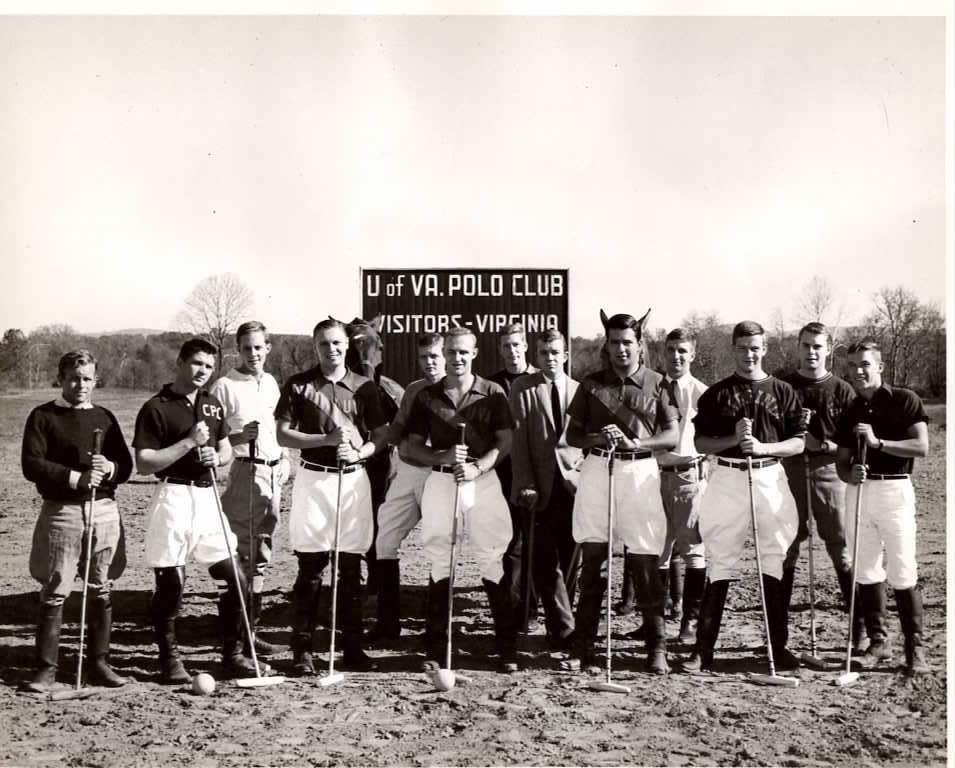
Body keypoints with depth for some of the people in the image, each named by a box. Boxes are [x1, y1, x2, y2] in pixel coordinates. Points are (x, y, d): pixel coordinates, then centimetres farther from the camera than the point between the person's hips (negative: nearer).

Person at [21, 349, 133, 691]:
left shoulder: (104, 417, 13)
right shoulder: (43, 416, 2)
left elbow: (126, 465, 11)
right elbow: (31, 464, -8)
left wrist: (109, 468, -11)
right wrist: (76, 477, -17)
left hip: (104, 510, 3)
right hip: (61, 512, -3)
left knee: (101, 591, 7)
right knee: (54, 593, -1)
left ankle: (99, 663, 16)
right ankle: (46, 668, 9)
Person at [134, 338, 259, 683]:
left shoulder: (212, 404, 13)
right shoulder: (156, 408, -6)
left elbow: (227, 449, 22)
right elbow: (144, 463, -12)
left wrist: (217, 457, -1)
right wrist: (189, 442, -17)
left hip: (208, 496, 6)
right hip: (174, 497, -6)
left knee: (233, 578, 5)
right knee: (170, 583, 1)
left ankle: (234, 653, 18)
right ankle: (169, 659, 17)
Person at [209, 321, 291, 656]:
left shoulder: (270, 382, 14)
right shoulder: (224, 386, -6)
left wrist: (283, 459, 12)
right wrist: (239, 437, -23)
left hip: (273, 470, 7)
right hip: (244, 471, -7)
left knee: (262, 550, 11)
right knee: (243, 551, -7)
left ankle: (251, 625, 19)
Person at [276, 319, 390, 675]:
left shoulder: (364, 387, 8)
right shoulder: (298, 385, 2)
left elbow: (381, 436, 10)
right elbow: (282, 435, -2)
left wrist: (359, 451, -11)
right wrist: (328, 438, -14)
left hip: (354, 479, 2)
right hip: (313, 478, -2)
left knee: (351, 569, 6)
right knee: (310, 568, -1)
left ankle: (353, 648, 15)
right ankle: (302, 650, 7)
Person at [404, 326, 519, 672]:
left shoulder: (493, 394, 3)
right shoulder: (427, 396, 8)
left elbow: (505, 442, 0)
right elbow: (412, 447, 7)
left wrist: (478, 466, -16)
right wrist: (444, 456, -11)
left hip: (483, 481, -2)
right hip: (440, 482, 2)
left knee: (493, 563, -2)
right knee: (439, 565, 6)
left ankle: (507, 650, 6)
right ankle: (436, 650, 14)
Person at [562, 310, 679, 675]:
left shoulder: (657, 384, 5)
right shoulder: (591, 384, 10)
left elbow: (671, 436, 1)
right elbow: (572, 434, 9)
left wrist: (637, 442, -16)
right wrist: (597, 437, -12)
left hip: (640, 471, -2)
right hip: (596, 470, 2)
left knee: (644, 561, -1)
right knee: (591, 557, 4)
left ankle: (657, 648, 9)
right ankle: (582, 645, 11)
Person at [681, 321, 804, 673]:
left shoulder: (782, 392, 7)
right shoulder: (716, 394, 7)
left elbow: (798, 443, 3)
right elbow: (701, 443, 4)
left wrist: (763, 447, -13)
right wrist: (733, 438, -12)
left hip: (770, 478, 1)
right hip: (727, 479, -1)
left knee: (774, 563, 4)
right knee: (720, 564, 0)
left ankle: (778, 647, 15)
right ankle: (704, 648, 3)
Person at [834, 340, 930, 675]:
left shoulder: (905, 400, -1)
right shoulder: (850, 413, 14)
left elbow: (922, 447, -10)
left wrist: (877, 442, -19)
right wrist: (850, 473, -9)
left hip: (895, 490, -5)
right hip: (859, 491, 5)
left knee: (903, 574, -6)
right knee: (865, 572, 6)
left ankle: (915, 647, 3)